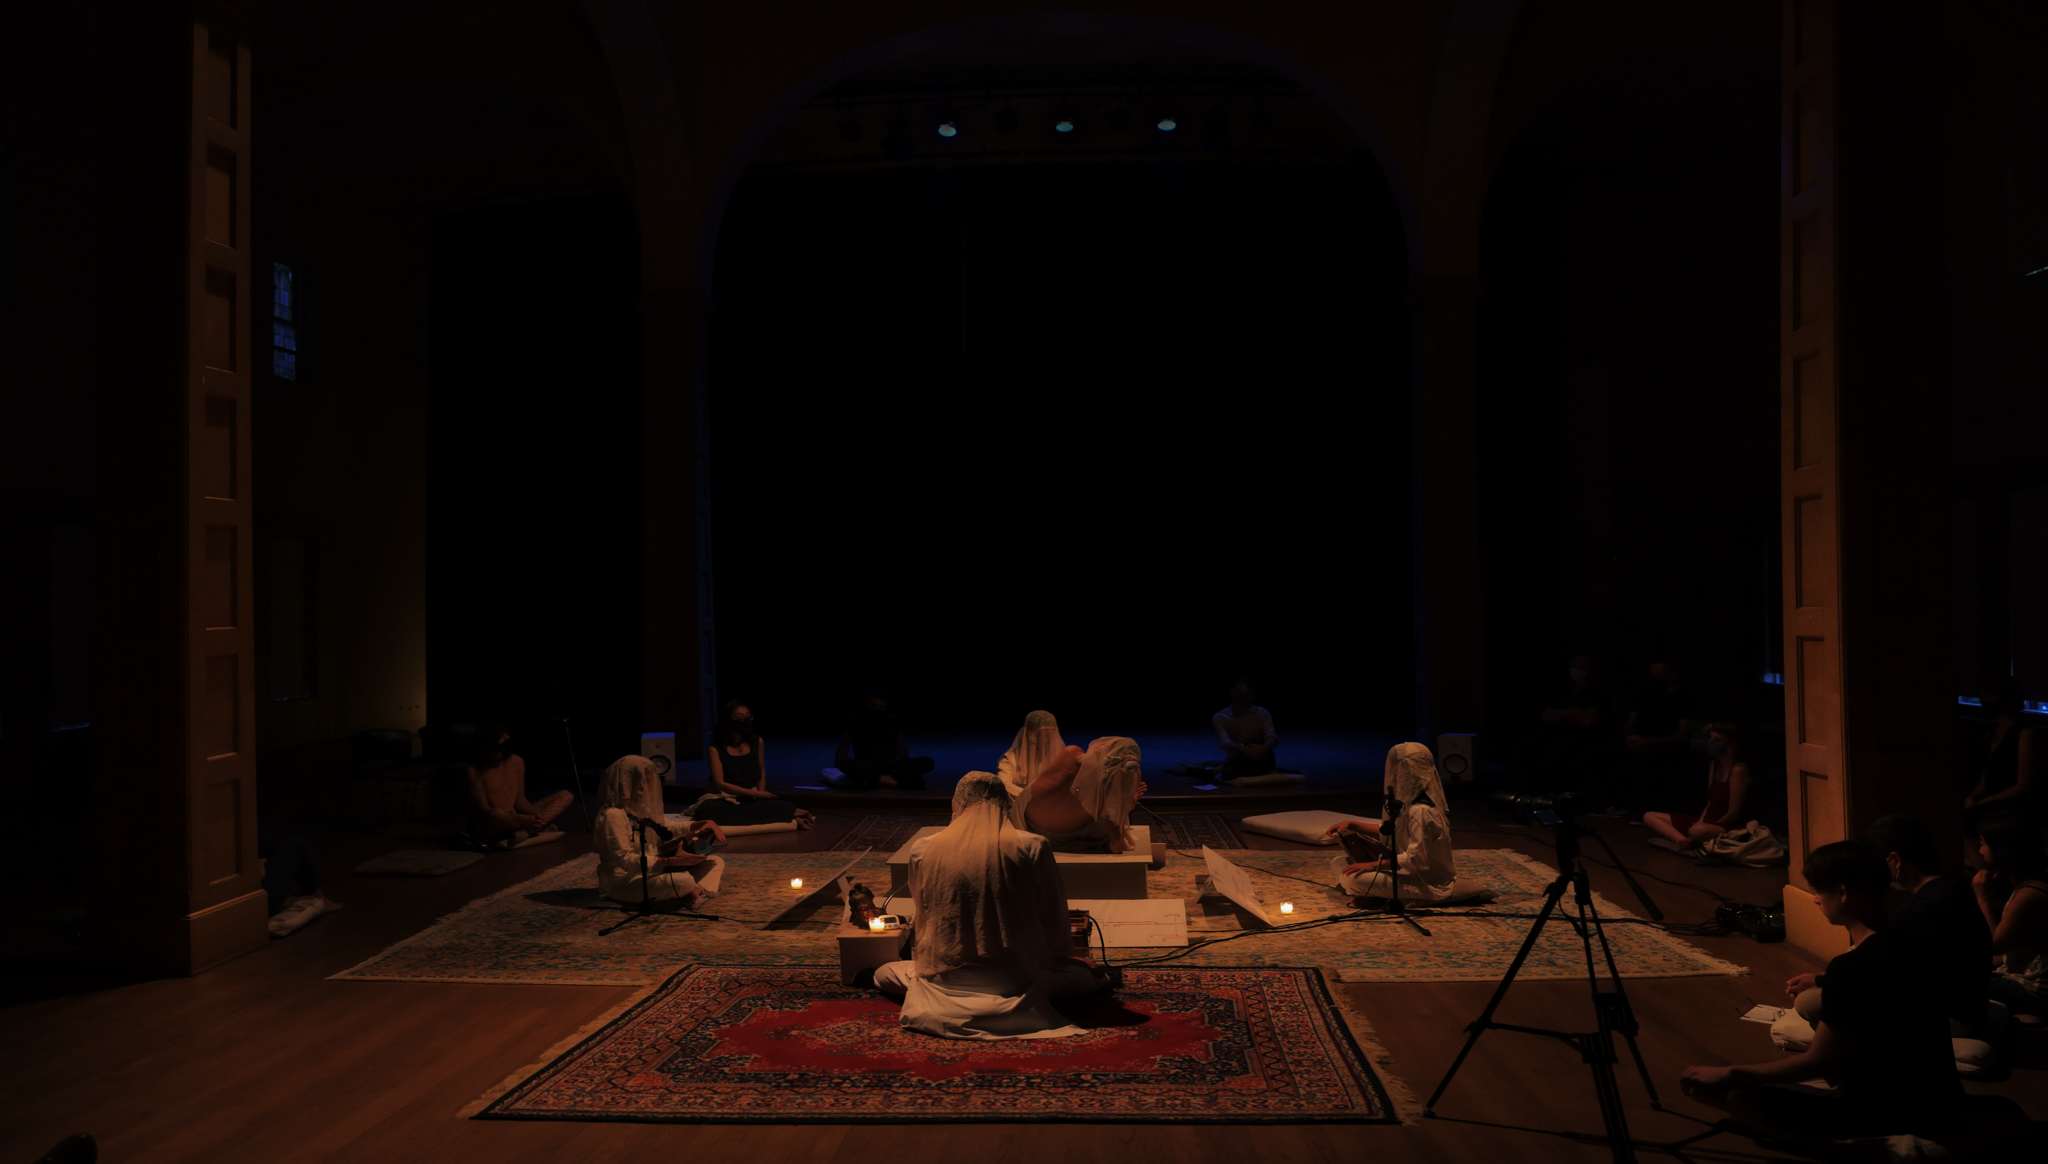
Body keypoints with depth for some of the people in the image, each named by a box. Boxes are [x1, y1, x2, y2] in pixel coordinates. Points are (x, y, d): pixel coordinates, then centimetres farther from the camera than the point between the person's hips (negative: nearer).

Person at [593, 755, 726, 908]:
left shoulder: (640, 809, 12)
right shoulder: (613, 815, -17)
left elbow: (663, 835, 24)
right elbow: (623, 859, -24)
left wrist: (695, 827, 7)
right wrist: (672, 861, -31)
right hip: (625, 881, -10)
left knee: (715, 862, 3)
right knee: (684, 880, -37)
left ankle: (701, 892, -25)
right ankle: (693, 892, -4)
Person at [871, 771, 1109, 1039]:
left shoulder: (922, 851, -3)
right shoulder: (1032, 847, -9)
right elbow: (1054, 919, 2)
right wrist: (1060, 955, 23)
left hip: (945, 977, 2)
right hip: (1013, 977, -1)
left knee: (883, 974, 30)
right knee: (1088, 977, 23)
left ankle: (940, 999, 3)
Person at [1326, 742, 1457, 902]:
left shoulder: (1420, 811, -25)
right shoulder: (1411, 802, 5)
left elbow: (1414, 858, -26)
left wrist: (1373, 865, -23)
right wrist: (1352, 825, 7)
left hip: (1430, 885, -9)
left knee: (1355, 878, -25)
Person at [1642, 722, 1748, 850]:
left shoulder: (1738, 769, -12)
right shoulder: (1714, 764, 14)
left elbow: (1734, 813, -15)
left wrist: (1701, 826, -15)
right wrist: (1700, 822, -4)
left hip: (1728, 827, -10)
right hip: (1707, 822, 10)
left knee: (1697, 831, -47)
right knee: (1649, 817, -2)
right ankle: (1683, 841, -26)